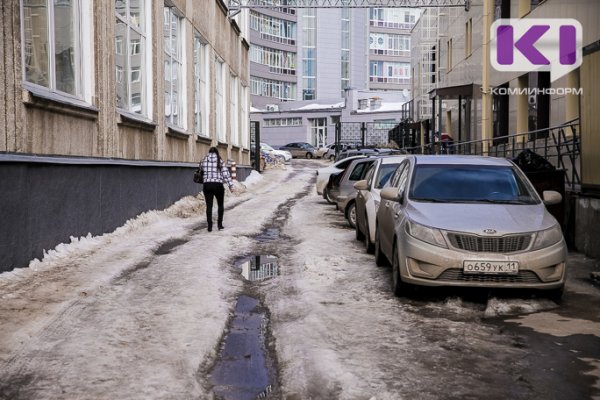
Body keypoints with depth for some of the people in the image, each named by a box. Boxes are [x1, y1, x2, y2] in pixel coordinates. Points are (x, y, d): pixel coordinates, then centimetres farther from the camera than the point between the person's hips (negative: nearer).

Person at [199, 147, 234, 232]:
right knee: (220, 205, 15)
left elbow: (201, 170, 9)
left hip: (207, 185, 2)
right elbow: (226, 173, -6)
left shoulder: (203, 161, 3)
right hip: (218, 185, -1)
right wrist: (230, 184, -6)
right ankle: (219, 224, 12)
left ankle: (209, 226, 1)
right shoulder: (220, 161, -3)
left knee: (209, 206, 5)